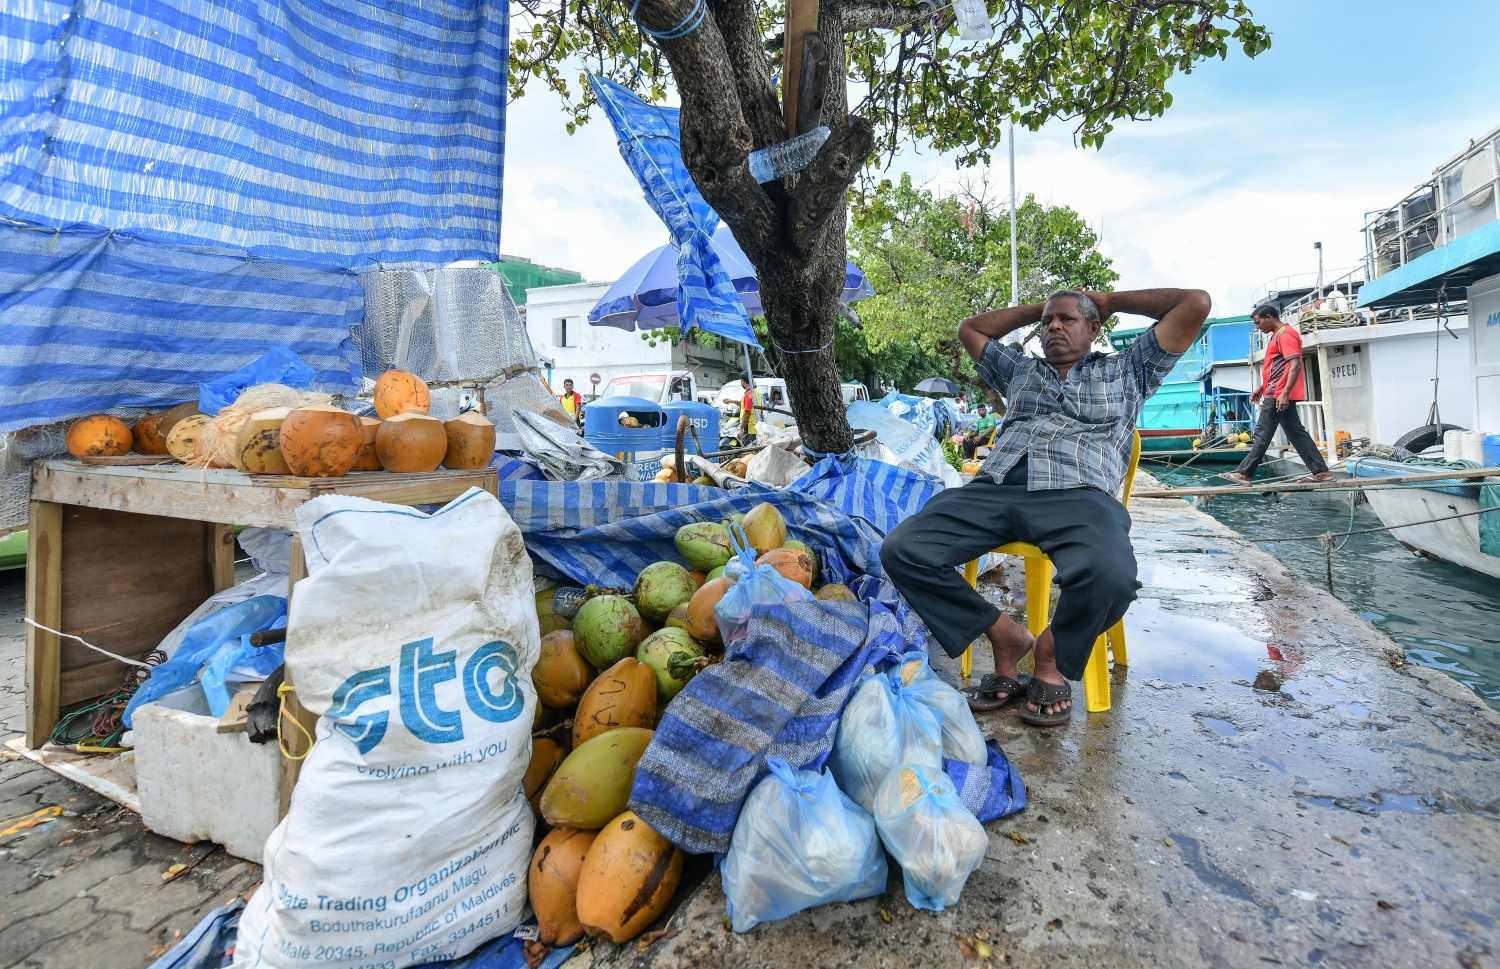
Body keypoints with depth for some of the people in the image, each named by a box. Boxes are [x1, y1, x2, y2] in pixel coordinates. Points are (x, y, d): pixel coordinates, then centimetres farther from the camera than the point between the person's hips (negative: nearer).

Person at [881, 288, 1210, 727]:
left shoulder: (1125, 370, 30)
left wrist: (1111, 301, 35)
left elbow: (1196, 303, 26)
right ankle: (1005, 634, -4)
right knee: (901, 549, -23)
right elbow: (969, 327, 47)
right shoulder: (1020, 370, 38)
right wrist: (1037, 308, 45)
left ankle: (1052, 653, -3)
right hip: (993, 488, 3)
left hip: (1078, 494, -3)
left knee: (1111, 576, -38)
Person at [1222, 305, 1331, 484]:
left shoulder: (1285, 335, -12)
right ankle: (1321, 471, 11)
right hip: (1278, 393, 10)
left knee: (1263, 434, -7)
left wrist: (1284, 394, -27)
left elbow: (1295, 365, -21)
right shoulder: (1278, 335, 20)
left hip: (1279, 395, -10)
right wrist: (1262, 388, 26)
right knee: (1296, 433, 9)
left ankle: (1244, 473, -3)